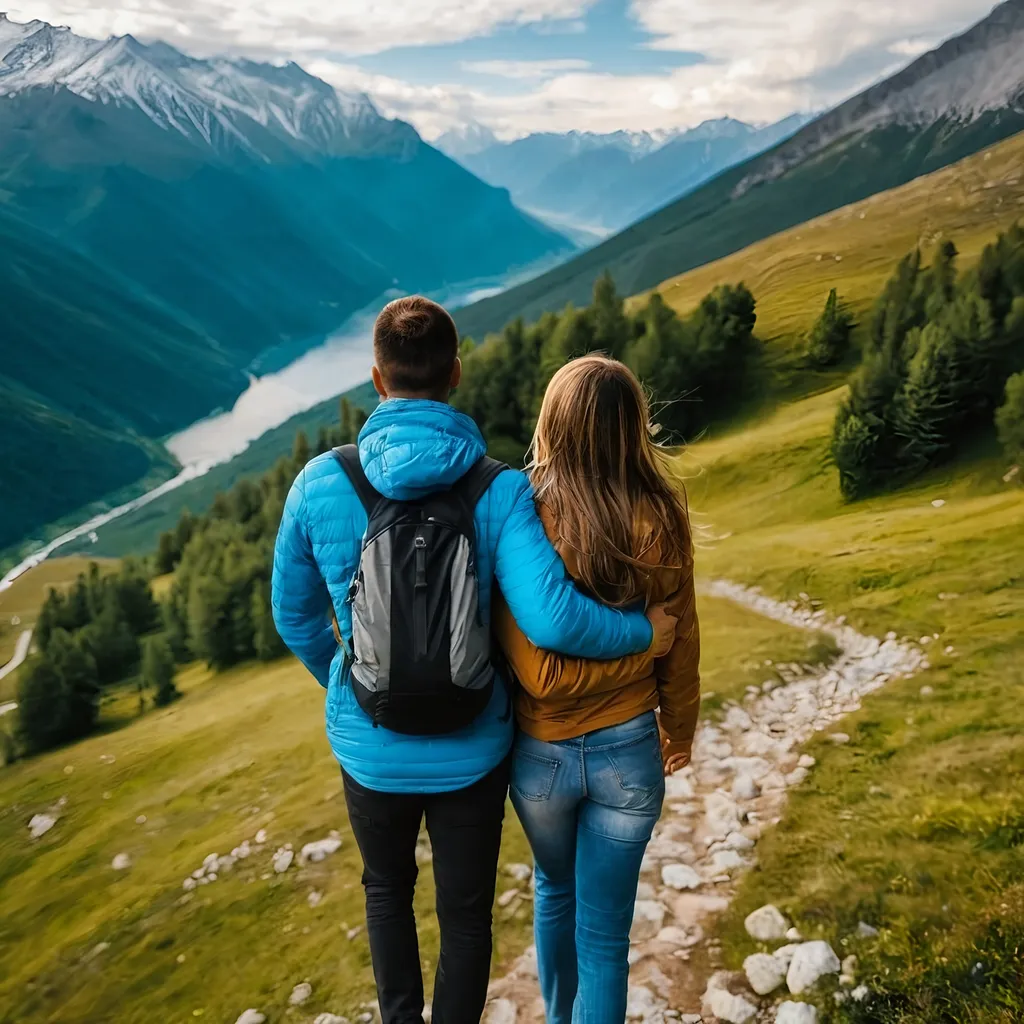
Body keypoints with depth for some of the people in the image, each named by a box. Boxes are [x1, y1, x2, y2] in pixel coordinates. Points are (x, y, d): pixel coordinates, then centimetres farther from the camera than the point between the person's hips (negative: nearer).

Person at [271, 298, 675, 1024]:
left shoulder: (321, 484, -12)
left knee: (387, 888, 30)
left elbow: (297, 618, 0)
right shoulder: (501, 492, -18)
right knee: (466, 914, 21)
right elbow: (551, 619, -28)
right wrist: (644, 633, -9)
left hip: (370, 747, 2)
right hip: (469, 750, -1)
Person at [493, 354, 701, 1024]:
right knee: (605, 932, 14)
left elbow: (535, 671, -22)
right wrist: (679, 732, 13)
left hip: (540, 751, 1)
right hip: (628, 751, -1)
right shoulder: (662, 523, -15)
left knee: (556, 889, 29)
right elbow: (681, 647, -4)